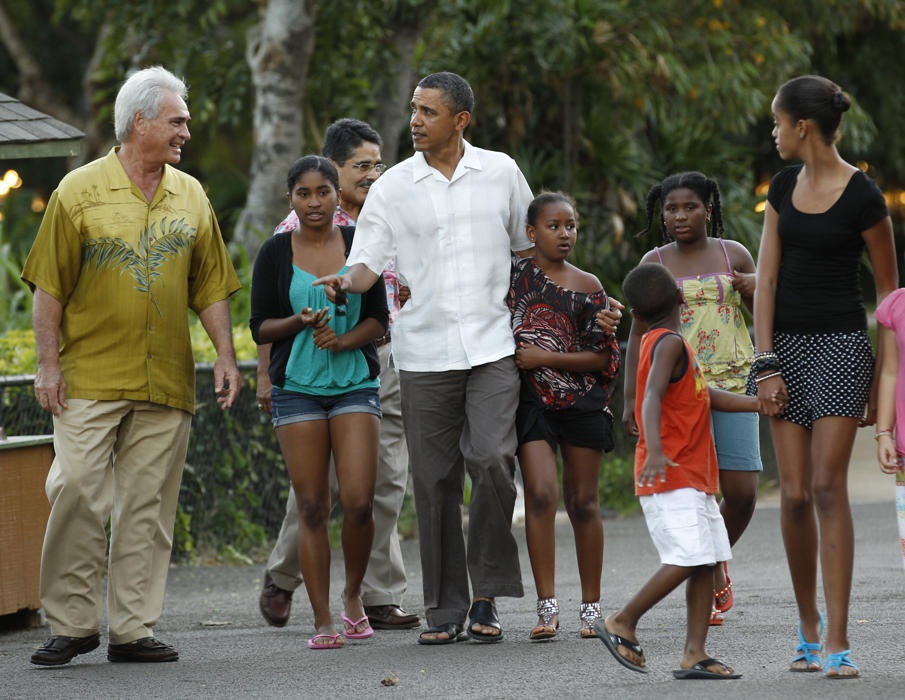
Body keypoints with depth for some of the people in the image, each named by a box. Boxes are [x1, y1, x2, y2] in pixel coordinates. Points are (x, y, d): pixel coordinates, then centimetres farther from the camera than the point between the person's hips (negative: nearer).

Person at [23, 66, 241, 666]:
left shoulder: (190, 195, 12)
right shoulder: (80, 192, -1)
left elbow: (210, 286, 15)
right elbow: (50, 287, -1)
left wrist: (225, 354, 6)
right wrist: (49, 363, -7)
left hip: (166, 382, 4)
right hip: (89, 377, -4)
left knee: (147, 505, 3)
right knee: (77, 495, -9)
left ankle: (133, 628, 8)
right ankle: (72, 624, 0)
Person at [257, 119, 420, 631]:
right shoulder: (302, 225, -2)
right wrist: (266, 374, -4)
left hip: (385, 360, 4)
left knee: (387, 481, 1)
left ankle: (383, 598, 4)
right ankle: (282, 577, 20)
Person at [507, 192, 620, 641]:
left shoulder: (588, 287, 5)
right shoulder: (515, 275, 4)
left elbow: (603, 357, 0)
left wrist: (544, 358, -9)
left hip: (581, 400, 1)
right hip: (532, 400, -1)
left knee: (584, 502, 4)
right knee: (541, 494, -14)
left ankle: (591, 607, 12)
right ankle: (547, 607, -13)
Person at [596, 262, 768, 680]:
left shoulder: (656, 342, 18)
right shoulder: (669, 344, -12)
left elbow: (703, 396, 23)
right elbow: (652, 397, -27)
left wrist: (756, 404, 15)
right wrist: (654, 451, -41)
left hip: (693, 479, 10)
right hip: (670, 478, -10)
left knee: (707, 562, 3)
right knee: (686, 560, -16)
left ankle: (695, 654, 0)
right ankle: (623, 623, -5)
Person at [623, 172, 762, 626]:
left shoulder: (733, 255, 9)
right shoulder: (655, 263, 6)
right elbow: (639, 333, 7)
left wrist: (758, 291, -5)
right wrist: (630, 399, 0)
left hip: (734, 384, 1)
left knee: (741, 492, -4)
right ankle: (708, 593, 5)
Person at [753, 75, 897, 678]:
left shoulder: (862, 197, -9)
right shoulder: (784, 188, 8)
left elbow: (889, 290, -1)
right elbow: (766, 278, 6)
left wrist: (882, 382, 0)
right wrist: (765, 365, -3)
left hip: (841, 344, -5)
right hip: (785, 341, 5)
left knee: (829, 488, -12)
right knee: (795, 494, 1)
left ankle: (838, 641, -12)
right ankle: (809, 628, 15)